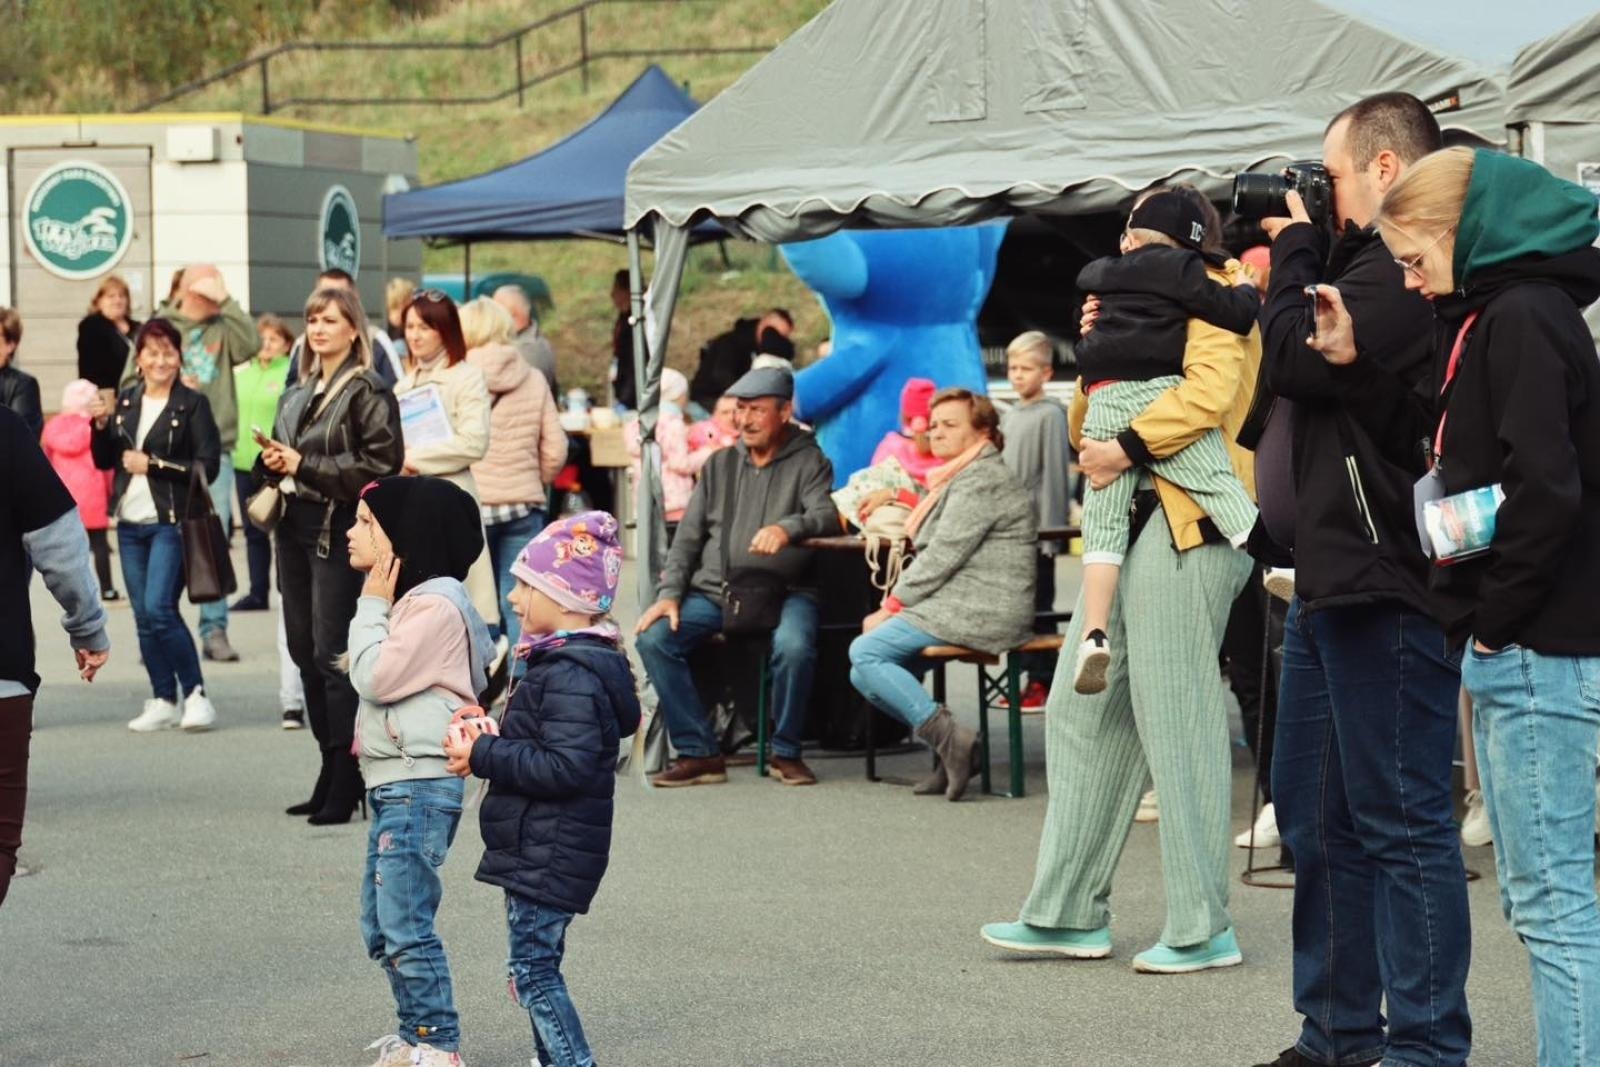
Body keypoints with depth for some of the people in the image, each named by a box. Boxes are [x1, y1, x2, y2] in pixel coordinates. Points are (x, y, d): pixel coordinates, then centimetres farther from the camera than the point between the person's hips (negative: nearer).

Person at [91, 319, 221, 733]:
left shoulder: (193, 405, -5)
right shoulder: (127, 401, 11)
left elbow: (208, 467, -10)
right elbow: (104, 461, 15)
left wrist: (152, 465, -14)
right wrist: (101, 427, -3)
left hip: (170, 524, -6)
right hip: (130, 524, 6)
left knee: (159, 610, -14)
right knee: (143, 617, 7)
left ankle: (195, 693, -4)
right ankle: (163, 701, 14)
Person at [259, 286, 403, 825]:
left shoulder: (368, 392, -7)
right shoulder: (296, 393, 16)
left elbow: (380, 464, -16)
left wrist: (305, 465, -15)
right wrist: (273, 462, 3)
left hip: (338, 532, -8)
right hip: (295, 527, 8)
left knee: (334, 654, -10)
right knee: (304, 651, 10)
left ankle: (347, 782, -6)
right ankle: (332, 770, 18)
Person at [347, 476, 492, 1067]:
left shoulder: (434, 605, -15)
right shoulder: (410, 599, 17)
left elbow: (374, 678, -17)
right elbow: (372, 678, 19)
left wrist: (373, 606, -9)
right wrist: (377, 607, 11)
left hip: (419, 788, -11)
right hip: (394, 786, 11)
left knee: (405, 924, -11)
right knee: (380, 924, 16)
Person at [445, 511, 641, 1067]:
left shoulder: (572, 676, -21)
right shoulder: (567, 661, 12)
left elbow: (566, 768, -29)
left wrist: (484, 756, -22)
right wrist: (489, 745, 3)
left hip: (550, 854, -11)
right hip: (542, 849, 11)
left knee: (532, 968, -7)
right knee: (537, 965, 18)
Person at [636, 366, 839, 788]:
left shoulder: (809, 463, 5)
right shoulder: (719, 465, 17)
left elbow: (827, 514, -13)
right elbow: (688, 536, 14)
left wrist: (788, 528, -36)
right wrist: (669, 594, -1)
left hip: (783, 592, -4)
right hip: (713, 591, 4)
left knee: (794, 646, -36)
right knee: (653, 638, -21)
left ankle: (786, 752, -12)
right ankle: (699, 753, -14)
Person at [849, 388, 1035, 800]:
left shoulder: (981, 481, -11)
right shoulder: (961, 479, 24)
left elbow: (943, 556, -17)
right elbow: (933, 553, 21)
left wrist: (891, 606, -9)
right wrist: (894, 606, 6)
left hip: (980, 612, -11)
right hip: (971, 608, 11)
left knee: (867, 652, -18)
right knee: (864, 672, 5)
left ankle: (949, 739, -22)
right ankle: (948, 748, -2)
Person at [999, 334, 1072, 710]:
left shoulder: (1050, 415, -9)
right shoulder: (1008, 417, 14)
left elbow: (1055, 475, -13)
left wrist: (1049, 532, -16)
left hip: (1037, 531, -7)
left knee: (1039, 606, -3)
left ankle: (1045, 682, 2)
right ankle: (1030, 677, 16)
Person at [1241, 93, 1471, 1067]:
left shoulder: (1401, 272, -15)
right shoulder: (1376, 265, 17)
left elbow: (1298, 363, -19)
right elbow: (1286, 395, 18)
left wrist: (1296, 249, -5)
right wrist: (1296, 258, 9)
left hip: (1383, 586, -11)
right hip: (1334, 581, 11)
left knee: (1400, 821, -5)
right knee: (1317, 816, 15)